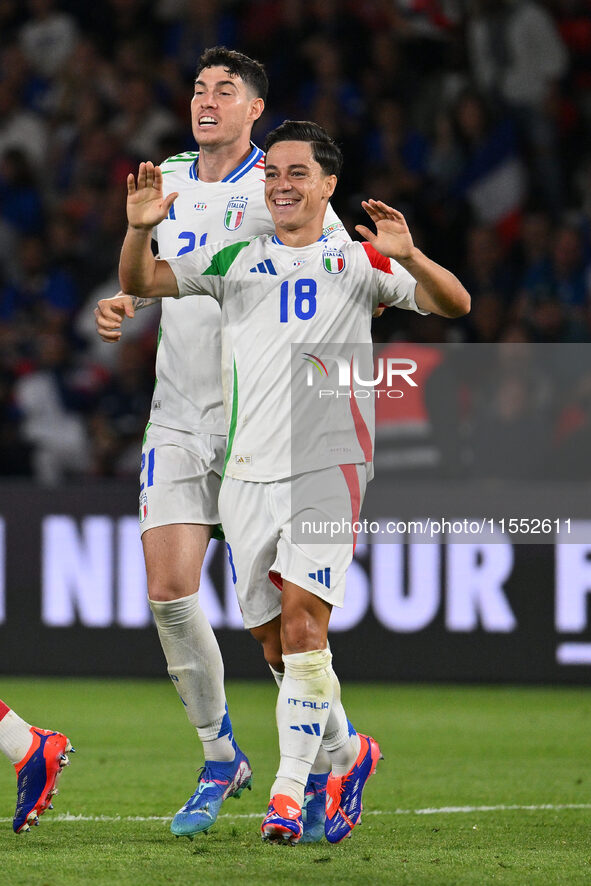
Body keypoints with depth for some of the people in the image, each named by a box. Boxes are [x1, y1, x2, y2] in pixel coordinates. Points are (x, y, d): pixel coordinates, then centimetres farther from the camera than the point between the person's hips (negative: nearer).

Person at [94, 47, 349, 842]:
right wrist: (124, 306, 10)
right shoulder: (167, 180, 11)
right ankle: (221, 761, 12)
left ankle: (319, 772, 9)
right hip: (177, 417, 5)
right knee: (169, 589, -4)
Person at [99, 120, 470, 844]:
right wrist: (139, 230, -10)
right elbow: (140, 283, 11)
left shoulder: (357, 261, 7)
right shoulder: (234, 260, 14)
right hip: (248, 471, 4)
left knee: (302, 624, -18)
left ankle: (290, 788, -17)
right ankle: (347, 751, 28)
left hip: (328, 465, -4)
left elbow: (454, 305, -1)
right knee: (275, 643, 6)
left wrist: (410, 258, -22)